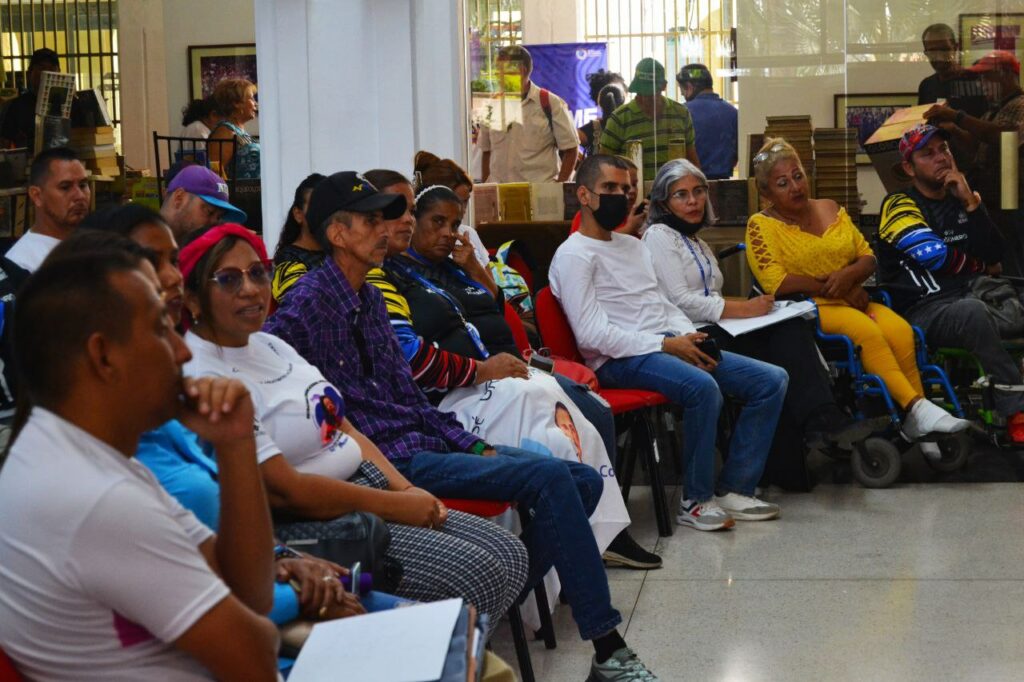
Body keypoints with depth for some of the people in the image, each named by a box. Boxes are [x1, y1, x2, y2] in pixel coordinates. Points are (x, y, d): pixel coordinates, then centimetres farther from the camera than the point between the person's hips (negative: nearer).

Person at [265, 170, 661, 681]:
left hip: (424, 439, 9)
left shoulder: (370, 298, 16)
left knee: (583, 480, 2)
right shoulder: (308, 302, -11)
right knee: (550, 477, -22)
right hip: (393, 459, -9)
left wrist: (473, 446, 8)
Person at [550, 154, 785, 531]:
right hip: (620, 359, -9)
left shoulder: (634, 246, 25)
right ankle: (695, 501, -20)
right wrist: (667, 345, -17)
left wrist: (690, 338, 1)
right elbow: (592, 334, -14)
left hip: (669, 346, 9)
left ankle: (733, 489, -3)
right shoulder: (573, 255, -4)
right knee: (702, 386, -36)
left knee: (771, 379, -4)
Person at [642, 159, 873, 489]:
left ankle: (820, 418, -32)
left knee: (792, 327, -21)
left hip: (717, 332, 8)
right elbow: (679, 301, -11)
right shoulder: (659, 236, 1)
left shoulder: (699, 244, 29)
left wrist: (745, 308, 0)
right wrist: (742, 308, -15)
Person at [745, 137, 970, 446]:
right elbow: (776, 283, -13)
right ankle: (917, 409, -37)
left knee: (900, 330, -25)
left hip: (850, 301, 5)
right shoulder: (762, 225, 0)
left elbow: (868, 258, 14)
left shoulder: (830, 209, 16)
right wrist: (832, 288, -12)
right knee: (865, 330, -33)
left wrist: (848, 275, -10)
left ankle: (915, 423, -25)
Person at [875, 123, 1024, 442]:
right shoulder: (899, 205, -2)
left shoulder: (964, 199, 17)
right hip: (921, 309, -6)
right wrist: (981, 266, 4)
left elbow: (995, 256, 4)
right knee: (974, 311, -38)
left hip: (968, 295, 6)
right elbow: (936, 257, -15)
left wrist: (972, 204, -7)